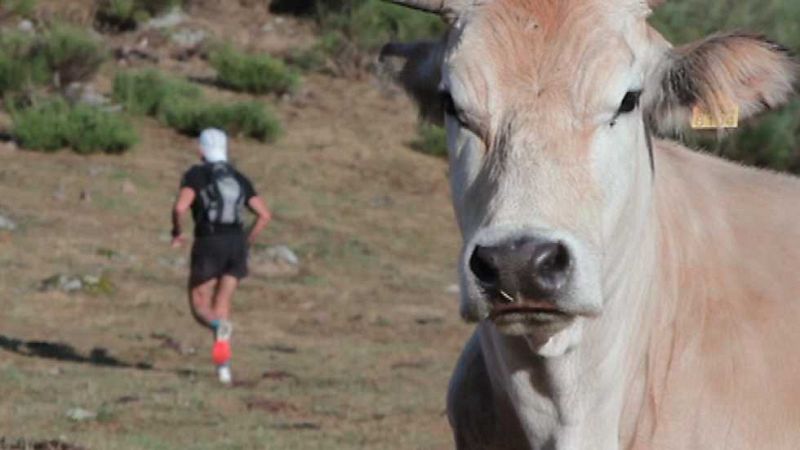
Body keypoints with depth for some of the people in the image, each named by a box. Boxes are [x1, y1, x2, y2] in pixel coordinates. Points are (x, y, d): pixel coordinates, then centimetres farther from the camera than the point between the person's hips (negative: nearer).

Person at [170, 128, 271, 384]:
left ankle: (219, 327, -31)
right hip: (236, 244, 4)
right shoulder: (239, 179, 14)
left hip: (208, 245, -4)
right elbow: (264, 215, 7)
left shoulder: (196, 175, 0)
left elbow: (180, 207, -16)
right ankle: (223, 367, -3)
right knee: (222, 306, 13)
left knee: (200, 308, 6)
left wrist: (177, 233, 3)